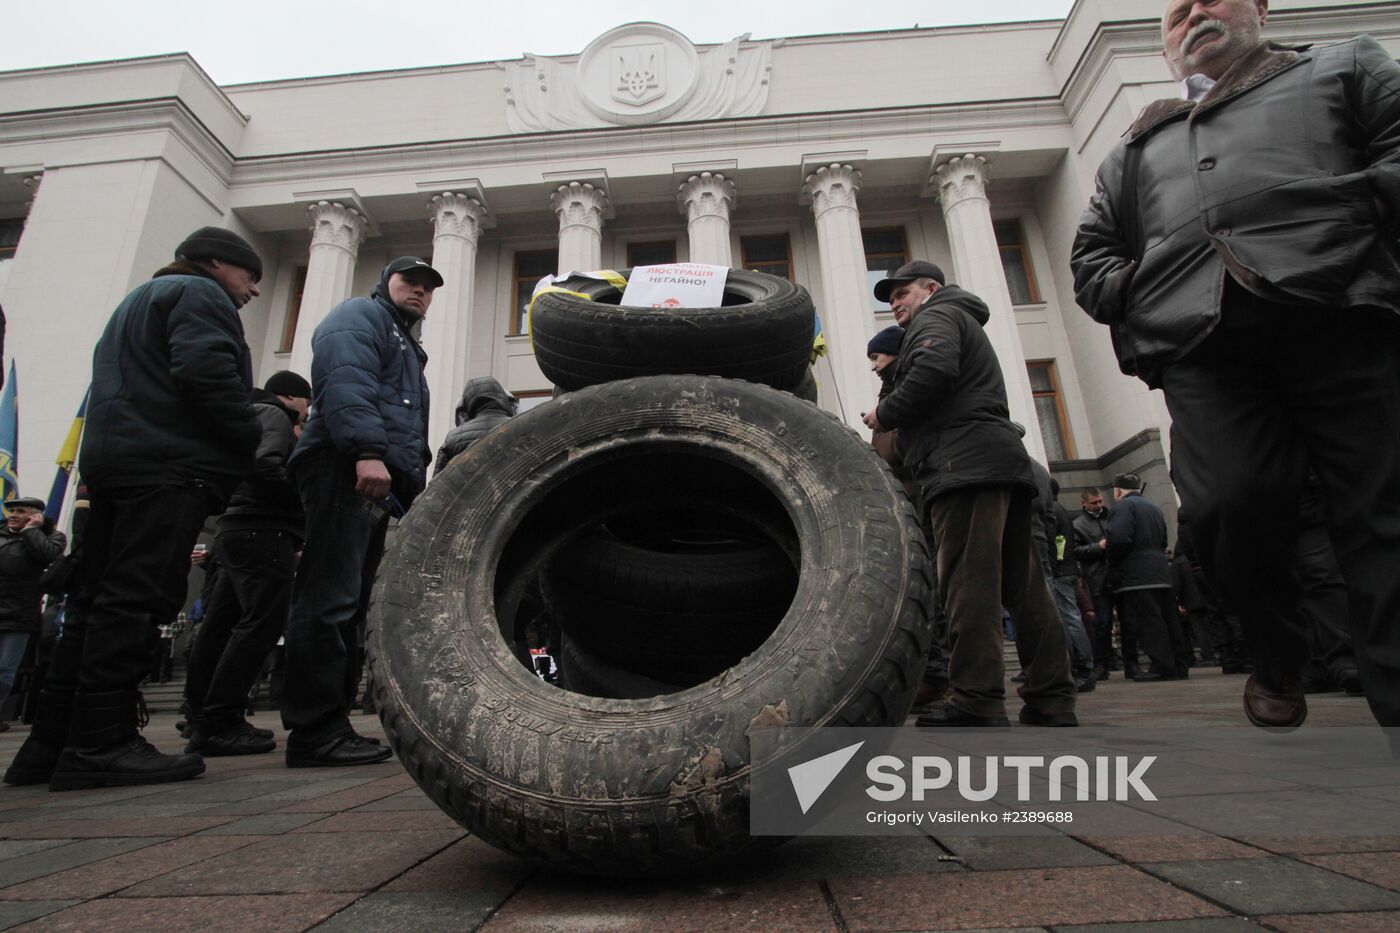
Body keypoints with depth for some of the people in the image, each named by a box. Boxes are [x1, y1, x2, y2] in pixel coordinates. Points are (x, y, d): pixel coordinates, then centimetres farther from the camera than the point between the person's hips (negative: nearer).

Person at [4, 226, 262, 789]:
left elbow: (118, 383, 29)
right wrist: (252, 443, -11)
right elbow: (205, 374, -16)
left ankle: (52, 742, 12)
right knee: (135, 599, -13)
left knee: (97, 603, 9)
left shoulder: (138, 301, 33)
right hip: (172, 466, -10)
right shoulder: (201, 295, 2)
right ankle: (101, 743, -14)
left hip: (108, 459, 10)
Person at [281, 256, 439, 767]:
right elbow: (346, 380, -14)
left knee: (349, 604, 7)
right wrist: (368, 449, -28)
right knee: (330, 600, -13)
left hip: (381, 484, 10)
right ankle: (315, 730, -12)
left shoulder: (405, 346, 36)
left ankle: (329, 724, 10)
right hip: (346, 468, -10)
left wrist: (415, 488, 23)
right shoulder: (360, 315, 7)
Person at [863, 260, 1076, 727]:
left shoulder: (937, 316, 6)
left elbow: (935, 369, -16)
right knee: (1023, 586, 5)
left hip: (965, 464, -10)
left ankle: (977, 703, -17)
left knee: (969, 584, -15)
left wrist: (884, 414, -5)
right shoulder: (965, 322, 36)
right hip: (999, 460, 10)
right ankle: (1053, 700, 7)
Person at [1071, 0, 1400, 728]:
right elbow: (1090, 258, 27)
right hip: (1202, 349, 1)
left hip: (1342, 315, 0)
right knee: (1232, 505, -15)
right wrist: (1139, 296, 10)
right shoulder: (1136, 151, 35)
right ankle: (1278, 662, 10)